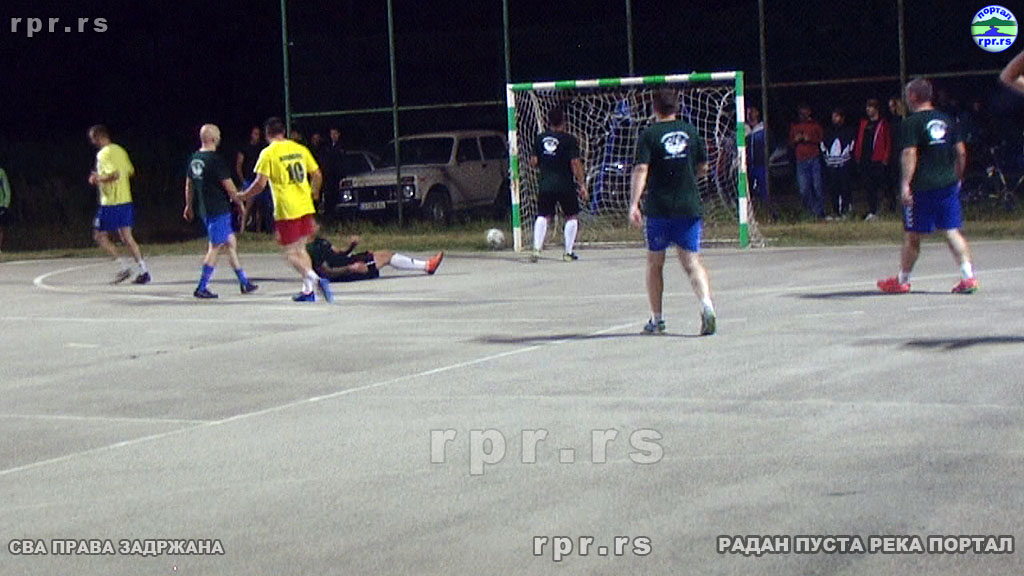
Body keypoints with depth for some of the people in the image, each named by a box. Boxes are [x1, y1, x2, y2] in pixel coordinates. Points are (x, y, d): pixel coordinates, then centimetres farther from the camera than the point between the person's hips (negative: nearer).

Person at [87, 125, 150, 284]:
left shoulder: (103, 154, -14)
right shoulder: (120, 150, 12)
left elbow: (113, 174, -26)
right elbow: (131, 172, 20)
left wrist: (99, 179, -9)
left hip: (110, 202, -8)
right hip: (126, 200, 8)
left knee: (100, 236, 5)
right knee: (127, 237, 10)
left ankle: (125, 266, -5)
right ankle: (143, 271, 3)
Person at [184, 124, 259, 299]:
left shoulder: (194, 159, 8)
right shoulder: (216, 160, -17)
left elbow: (189, 185, 19)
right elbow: (228, 186, -15)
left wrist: (189, 206, 30)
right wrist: (238, 200, 0)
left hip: (204, 210, 9)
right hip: (219, 209, -9)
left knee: (231, 243, 15)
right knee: (215, 247, -3)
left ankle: (244, 282, 20)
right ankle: (202, 288, -3)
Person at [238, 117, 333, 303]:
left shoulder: (268, 153, -7)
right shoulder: (300, 149, 9)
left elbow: (260, 184, -11)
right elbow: (317, 175, 12)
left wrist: (243, 196, 5)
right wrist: (314, 192, 31)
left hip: (286, 209, -6)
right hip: (305, 207, 6)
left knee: (291, 253, -1)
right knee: (300, 249, 17)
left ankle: (315, 279, -21)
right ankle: (308, 290, 13)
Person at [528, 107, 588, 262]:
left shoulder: (540, 139, 4)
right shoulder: (569, 139, -8)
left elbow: (533, 162, 7)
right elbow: (575, 163, -11)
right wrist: (582, 184, -6)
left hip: (545, 185, 3)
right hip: (565, 185, -3)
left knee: (543, 216, 11)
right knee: (571, 217, 11)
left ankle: (536, 249, -3)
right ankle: (568, 252, 10)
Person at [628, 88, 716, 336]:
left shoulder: (649, 134, -4)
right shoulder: (690, 131, 7)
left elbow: (641, 170, -15)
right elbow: (703, 168, 14)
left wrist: (634, 203, -19)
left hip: (659, 208, -2)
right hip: (690, 207, 2)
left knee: (654, 263, 13)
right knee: (692, 261, 2)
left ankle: (657, 319, 17)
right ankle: (706, 304, -22)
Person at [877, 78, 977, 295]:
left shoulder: (913, 122, -7)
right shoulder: (946, 120, 11)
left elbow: (909, 154, -16)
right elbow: (961, 151, 12)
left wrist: (905, 184, -19)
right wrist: (957, 178, 22)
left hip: (922, 187, -5)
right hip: (948, 185, 5)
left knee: (912, 235, 6)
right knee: (952, 232, 3)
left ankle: (902, 280, 18)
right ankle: (968, 276, -9)